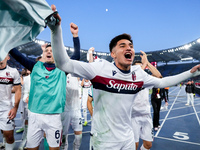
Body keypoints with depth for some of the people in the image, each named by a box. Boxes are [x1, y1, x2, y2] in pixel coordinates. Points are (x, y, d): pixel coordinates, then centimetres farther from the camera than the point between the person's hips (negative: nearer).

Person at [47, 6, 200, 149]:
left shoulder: (138, 73, -4)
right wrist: (56, 30, -35)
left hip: (128, 138, 6)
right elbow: (63, 63, -23)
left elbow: (161, 82, 13)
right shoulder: (101, 68, -20)